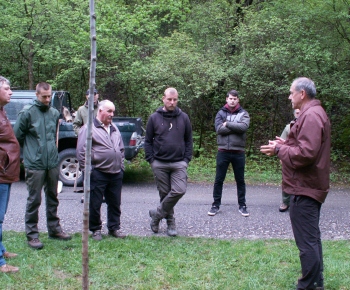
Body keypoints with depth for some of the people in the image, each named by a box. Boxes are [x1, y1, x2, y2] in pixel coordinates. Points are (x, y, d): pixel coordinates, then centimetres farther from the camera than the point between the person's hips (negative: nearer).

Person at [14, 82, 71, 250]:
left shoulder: (54, 113, 8)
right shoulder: (27, 112, -8)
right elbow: (17, 136, -4)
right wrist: (30, 150, 2)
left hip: (53, 163, 5)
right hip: (35, 165, -5)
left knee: (52, 198, 16)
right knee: (34, 201, 0)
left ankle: (54, 229, 28)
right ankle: (32, 235, 9)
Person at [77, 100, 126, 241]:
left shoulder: (114, 129, 17)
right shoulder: (89, 128, -6)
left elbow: (121, 149, 25)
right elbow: (81, 151, -9)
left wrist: (121, 166, 17)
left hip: (116, 174, 6)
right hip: (98, 174, -6)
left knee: (115, 203, 13)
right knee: (95, 204, 3)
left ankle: (114, 227, 25)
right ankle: (95, 229, 17)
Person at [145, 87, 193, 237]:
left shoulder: (184, 117, 6)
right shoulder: (154, 118, 2)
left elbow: (188, 140, 10)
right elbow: (148, 141, 5)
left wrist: (187, 159, 1)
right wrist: (151, 159, -3)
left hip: (179, 163, 1)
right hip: (159, 164, 0)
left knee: (179, 190, -16)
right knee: (164, 193, 6)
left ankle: (157, 214, 2)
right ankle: (170, 222, 22)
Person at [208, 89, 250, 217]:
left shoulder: (243, 113, 4)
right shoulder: (221, 113, 5)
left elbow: (244, 127, -16)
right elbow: (219, 129, -11)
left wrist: (227, 124, -13)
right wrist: (235, 128, -13)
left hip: (238, 152, 0)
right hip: (223, 151, 0)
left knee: (240, 180, 10)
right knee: (219, 180, 6)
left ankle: (242, 205, 20)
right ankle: (216, 204, 16)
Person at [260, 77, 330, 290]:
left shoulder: (310, 116, -18)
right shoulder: (314, 113, 16)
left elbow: (305, 153, -26)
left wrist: (279, 150, -14)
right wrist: (286, 145, 8)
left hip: (304, 188, -12)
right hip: (310, 185, 12)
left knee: (307, 240, -5)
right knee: (312, 238, 18)